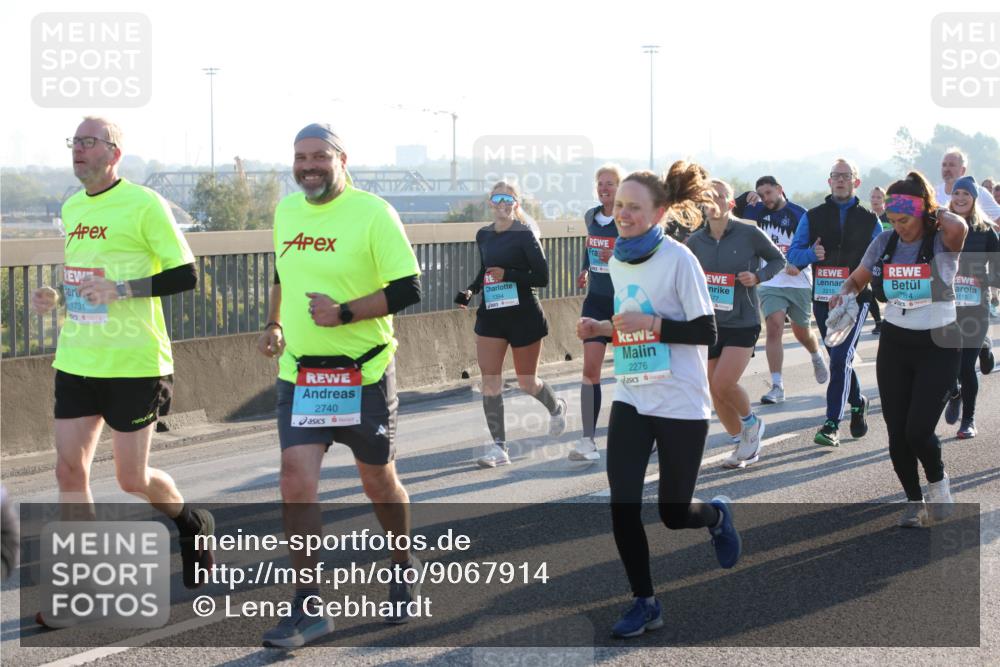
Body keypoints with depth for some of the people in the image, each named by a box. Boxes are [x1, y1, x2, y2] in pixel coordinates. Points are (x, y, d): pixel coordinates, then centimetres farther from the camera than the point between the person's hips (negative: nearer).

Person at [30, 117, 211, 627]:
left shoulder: (144, 205, -10)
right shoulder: (72, 208, 12)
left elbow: (186, 276, -12)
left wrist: (122, 290, -22)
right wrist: (55, 297, 6)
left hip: (133, 363, -6)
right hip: (76, 361, 6)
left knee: (132, 479, 2)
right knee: (70, 468, -1)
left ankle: (192, 525, 33)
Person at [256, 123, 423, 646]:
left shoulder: (372, 213, -12)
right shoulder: (286, 210, 7)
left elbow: (408, 289, -14)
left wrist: (344, 313, -22)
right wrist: (273, 324, 11)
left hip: (363, 374, -4)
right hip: (298, 372, 4)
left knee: (378, 482, 11)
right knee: (296, 481, -9)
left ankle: (403, 566, 39)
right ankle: (308, 609, -1)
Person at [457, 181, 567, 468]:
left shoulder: (524, 235, -11)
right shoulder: (483, 235, 7)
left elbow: (542, 277, -14)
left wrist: (507, 274, -24)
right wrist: (471, 291, 4)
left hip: (523, 315, -5)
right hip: (490, 315, 5)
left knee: (527, 382, 7)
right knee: (490, 381, -4)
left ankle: (556, 407, 41)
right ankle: (498, 447, 1)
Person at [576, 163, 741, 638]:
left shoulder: (678, 259, -15)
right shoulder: (617, 260, 5)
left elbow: (705, 332, -15)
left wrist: (650, 323, -25)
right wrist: (601, 329, 0)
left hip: (680, 406, -5)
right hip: (631, 401, 5)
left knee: (673, 514, 5)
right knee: (622, 507, -5)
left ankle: (716, 515, 40)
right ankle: (644, 603, 10)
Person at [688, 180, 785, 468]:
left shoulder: (749, 233, -10)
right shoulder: (695, 241, 0)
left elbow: (778, 259, 4)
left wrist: (758, 276, -13)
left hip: (743, 323, -4)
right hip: (709, 324, 4)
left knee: (724, 384, -18)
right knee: (715, 390, 6)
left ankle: (751, 423, 12)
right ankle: (744, 443, 26)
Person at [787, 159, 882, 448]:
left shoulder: (869, 220, 6)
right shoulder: (812, 216, 8)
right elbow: (793, 254, 4)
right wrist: (811, 254, -16)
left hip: (856, 299, -3)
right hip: (823, 297, 3)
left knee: (841, 358, -15)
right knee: (839, 358, 14)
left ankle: (832, 424, -14)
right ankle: (857, 402, 40)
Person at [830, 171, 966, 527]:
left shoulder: (941, 242, -13)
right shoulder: (885, 242, 0)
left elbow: (958, 226, -37)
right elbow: (857, 279, 14)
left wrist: (936, 212, -17)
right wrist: (844, 293, -8)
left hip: (937, 347, -4)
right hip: (894, 344, 4)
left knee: (918, 430, -13)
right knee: (896, 431, 3)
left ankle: (938, 480, 20)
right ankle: (914, 501, 25)